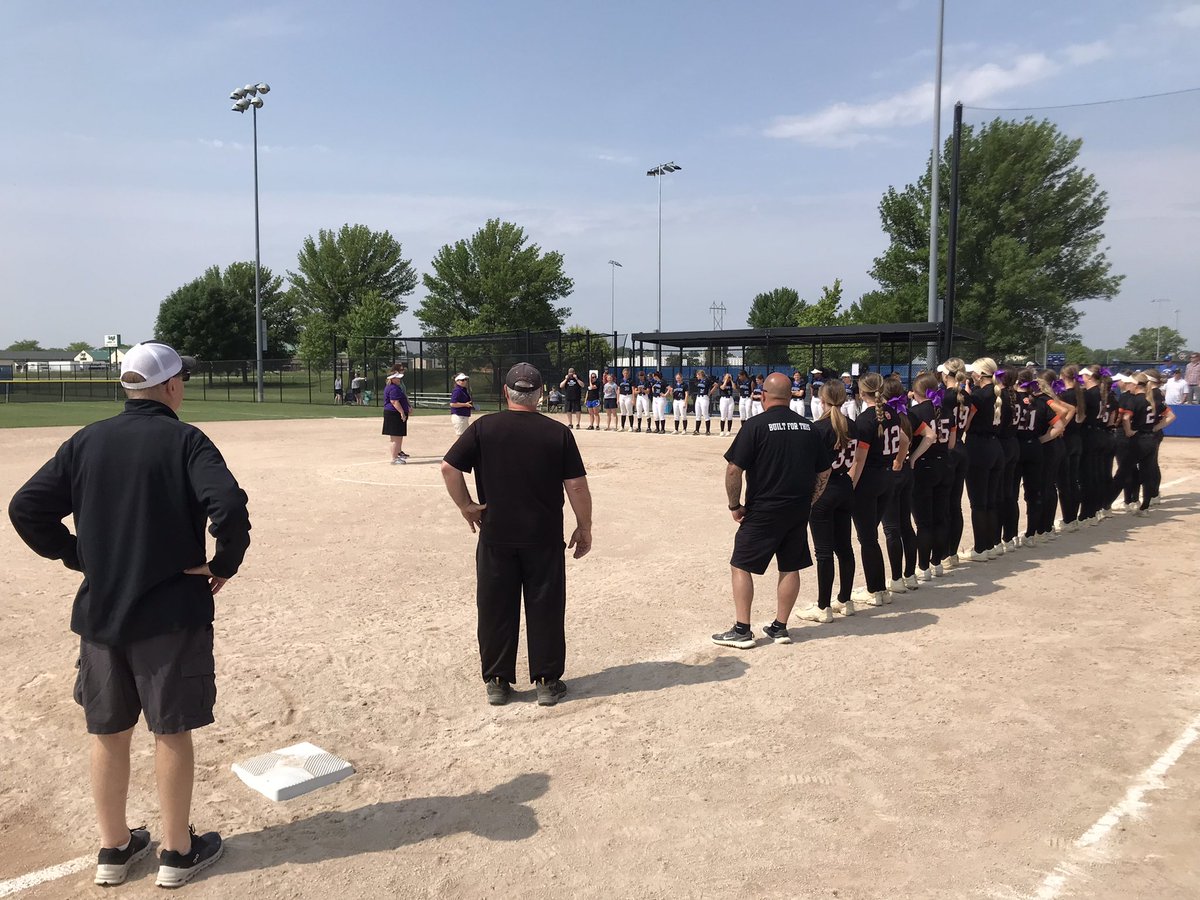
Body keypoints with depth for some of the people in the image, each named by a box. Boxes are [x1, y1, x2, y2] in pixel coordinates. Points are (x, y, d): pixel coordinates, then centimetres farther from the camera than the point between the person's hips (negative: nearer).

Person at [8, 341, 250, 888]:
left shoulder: (85, 442, 3)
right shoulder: (184, 440, -11)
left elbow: (26, 508, 2)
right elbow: (229, 506, -26)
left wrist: (76, 556, 10)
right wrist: (224, 565, -11)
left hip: (99, 612, 5)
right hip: (171, 613, -4)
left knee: (108, 732, 16)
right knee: (171, 731, 8)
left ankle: (114, 847, 30)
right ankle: (178, 851, 20)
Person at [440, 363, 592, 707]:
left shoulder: (484, 428, -3)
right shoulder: (558, 433, -4)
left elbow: (448, 467, -7)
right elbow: (576, 485, -4)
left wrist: (466, 505, 3)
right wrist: (584, 528, 5)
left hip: (495, 536, 1)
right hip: (544, 538, 0)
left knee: (495, 610, 11)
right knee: (545, 609, 10)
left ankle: (496, 682, 20)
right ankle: (547, 682, 17)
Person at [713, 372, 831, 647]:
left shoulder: (756, 426, -11)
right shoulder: (808, 427, 6)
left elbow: (734, 470, -15)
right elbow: (824, 473, 11)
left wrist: (735, 506, -4)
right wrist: (807, 503, 16)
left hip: (763, 511, -5)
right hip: (798, 511, 5)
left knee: (741, 566, 5)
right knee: (790, 567, 14)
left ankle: (742, 630, 5)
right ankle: (780, 628, 21)